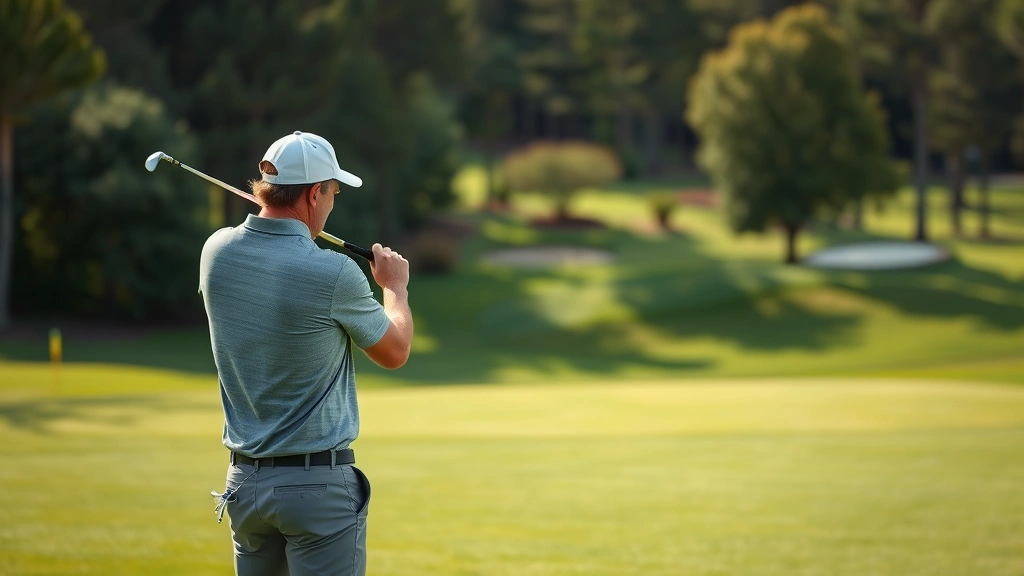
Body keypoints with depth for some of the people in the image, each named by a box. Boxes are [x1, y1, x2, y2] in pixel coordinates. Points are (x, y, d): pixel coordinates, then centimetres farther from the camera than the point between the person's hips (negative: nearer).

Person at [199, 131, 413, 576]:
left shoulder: (218, 252, -1)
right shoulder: (334, 274, -16)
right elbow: (394, 352, 2)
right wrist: (396, 288, 19)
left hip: (245, 479, 6)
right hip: (319, 482, -6)